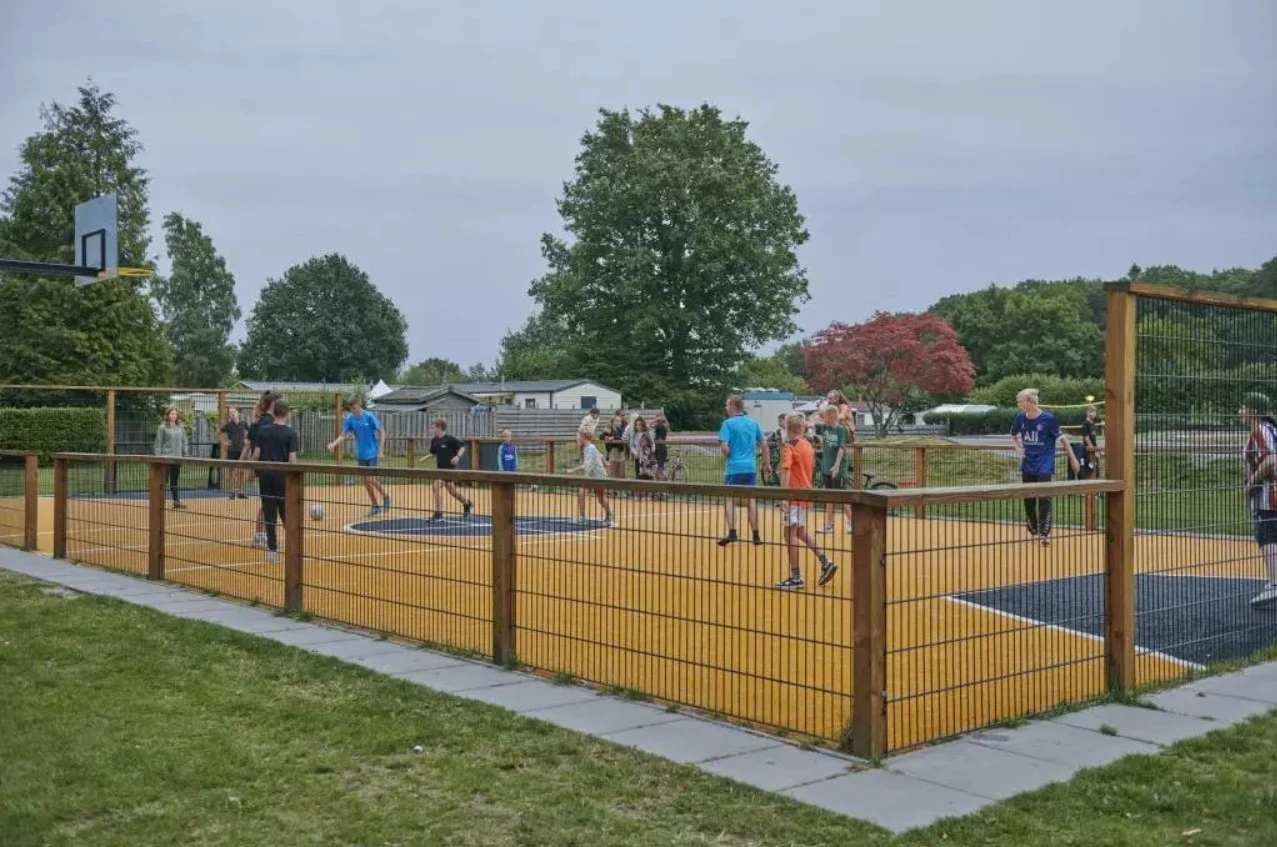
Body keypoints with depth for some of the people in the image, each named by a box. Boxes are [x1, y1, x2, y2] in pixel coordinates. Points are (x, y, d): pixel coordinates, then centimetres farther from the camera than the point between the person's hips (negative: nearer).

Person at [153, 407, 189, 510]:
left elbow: (184, 442, 14)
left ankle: (177, 501, 9)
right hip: (166, 458, -4)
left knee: (175, 480, 9)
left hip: (177, 458, 4)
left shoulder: (180, 428, 10)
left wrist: (184, 454, 8)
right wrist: (158, 456, -11)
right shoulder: (163, 428, -4)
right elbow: (158, 443, -5)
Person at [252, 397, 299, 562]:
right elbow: (292, 458, -11)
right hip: (283, 476, -2)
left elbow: (256, 454, -2)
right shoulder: (291, 433, -6)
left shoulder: (262, 430, 1)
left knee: (270, 514, 6)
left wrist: (253, 470, 13)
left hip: (265, 476, 2)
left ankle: (273, 549, 5)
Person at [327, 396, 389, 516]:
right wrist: (334, 444, -21)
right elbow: (343, 435, -2)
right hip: (361, 454, 5)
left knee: (371, 479, -11)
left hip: (372, 453, -5)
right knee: (366, 481, 5)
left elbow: (381, 432, -7)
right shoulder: (350, 419, -1)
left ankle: (385, 497, 14)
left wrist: (381, 450, -12)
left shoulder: (369, 416, -12)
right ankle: (375, 506, 17)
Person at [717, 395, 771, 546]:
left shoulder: (728, 423, -6)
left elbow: (724, 447, -14)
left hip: (734, 467, -4)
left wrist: (727, 455, 7)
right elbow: (763, 444, 12)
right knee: (751, 500, 9)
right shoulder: (753, 423, 9)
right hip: (751, 467, 4)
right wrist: (767, 464, 19)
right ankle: (756, 535, 9)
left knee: (729, 499, 3)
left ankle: (732, 533, -12)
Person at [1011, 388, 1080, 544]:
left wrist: (1073, 458, -4)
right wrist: (1018, 447, 7)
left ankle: (1045, 533, -8)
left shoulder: (1048, 418, -14)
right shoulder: (1020, 418, 0)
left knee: (1044, 499, -13)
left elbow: (1062, 438, -6)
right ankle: (1034, 531, 25)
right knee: (1028, 499, 10)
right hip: (1027, 465, 5)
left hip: (1044, 465, -5)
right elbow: (1014, 433, 22)